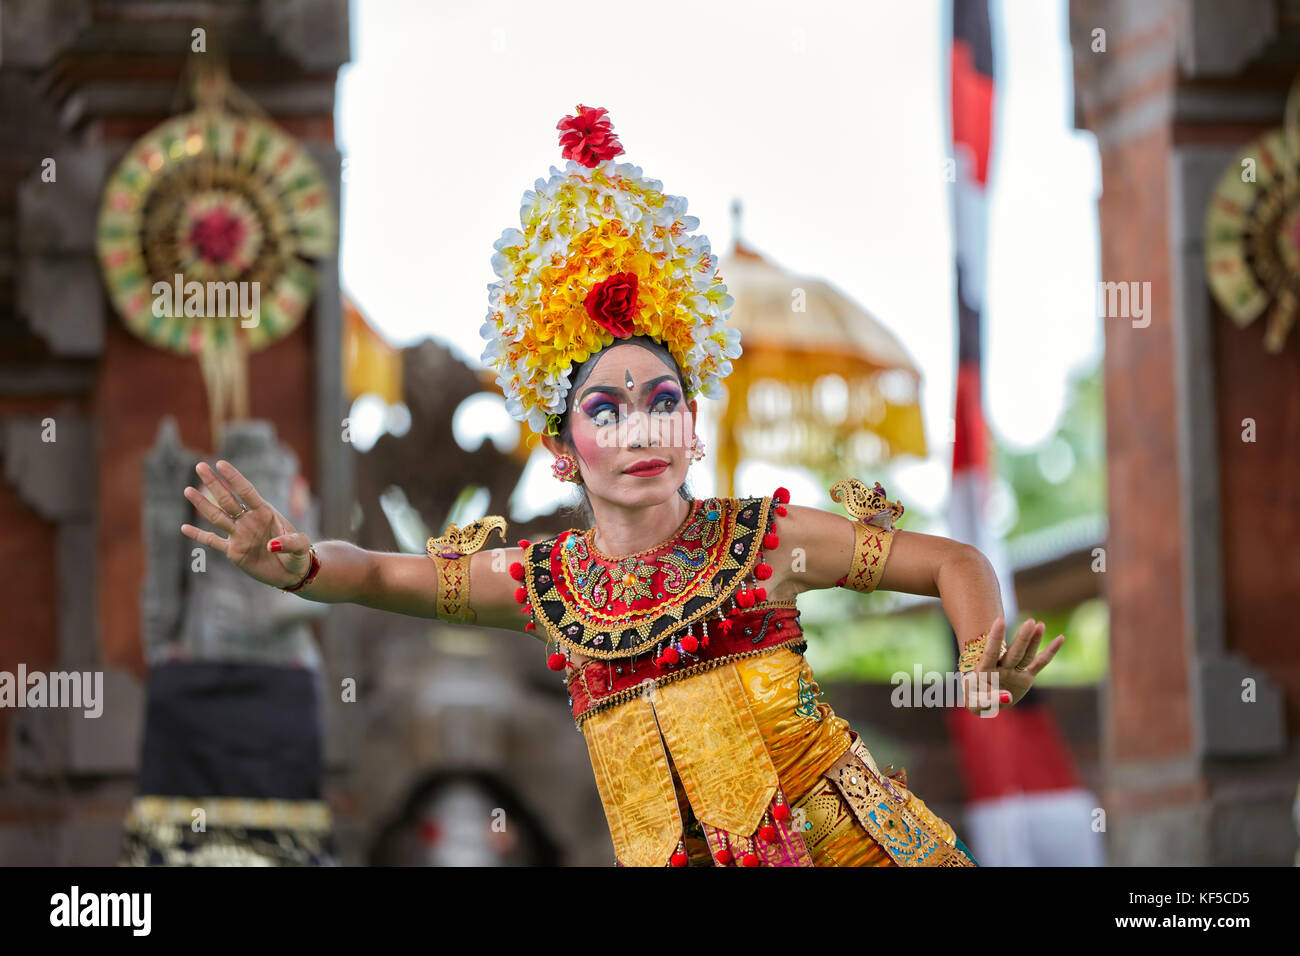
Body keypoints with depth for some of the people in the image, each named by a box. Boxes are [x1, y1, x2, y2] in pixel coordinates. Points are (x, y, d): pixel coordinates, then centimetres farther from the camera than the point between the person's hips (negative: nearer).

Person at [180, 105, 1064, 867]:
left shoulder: (763, 537, 0)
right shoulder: (545, 582, 6)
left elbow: (956, 564, 4)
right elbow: (373, 573, 15)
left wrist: (986, 669, -16)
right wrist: (297, 565, -9)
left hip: (841, 838, -2)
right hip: (680, 856, 3)